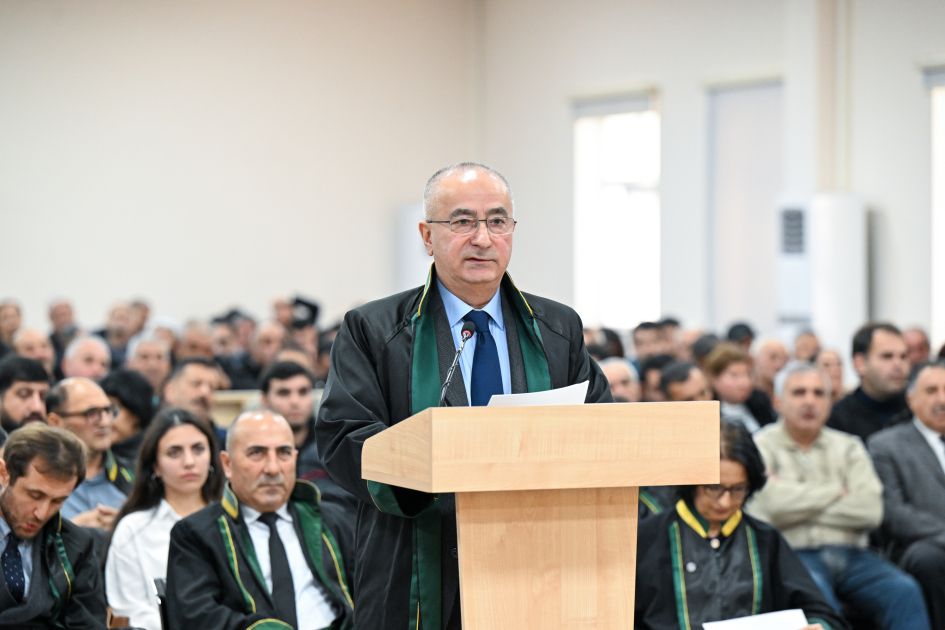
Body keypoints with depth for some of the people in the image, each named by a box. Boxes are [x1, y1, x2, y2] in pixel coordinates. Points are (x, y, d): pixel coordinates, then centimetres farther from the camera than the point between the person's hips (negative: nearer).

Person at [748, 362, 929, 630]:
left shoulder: (848, 447, 19)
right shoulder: (760, 447, 9)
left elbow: (871, 511, 2)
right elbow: (772, 507, -12)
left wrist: (803, 504, -1)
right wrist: (837, 491, 3)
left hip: (849, 554, 4)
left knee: (904, 591, -25)